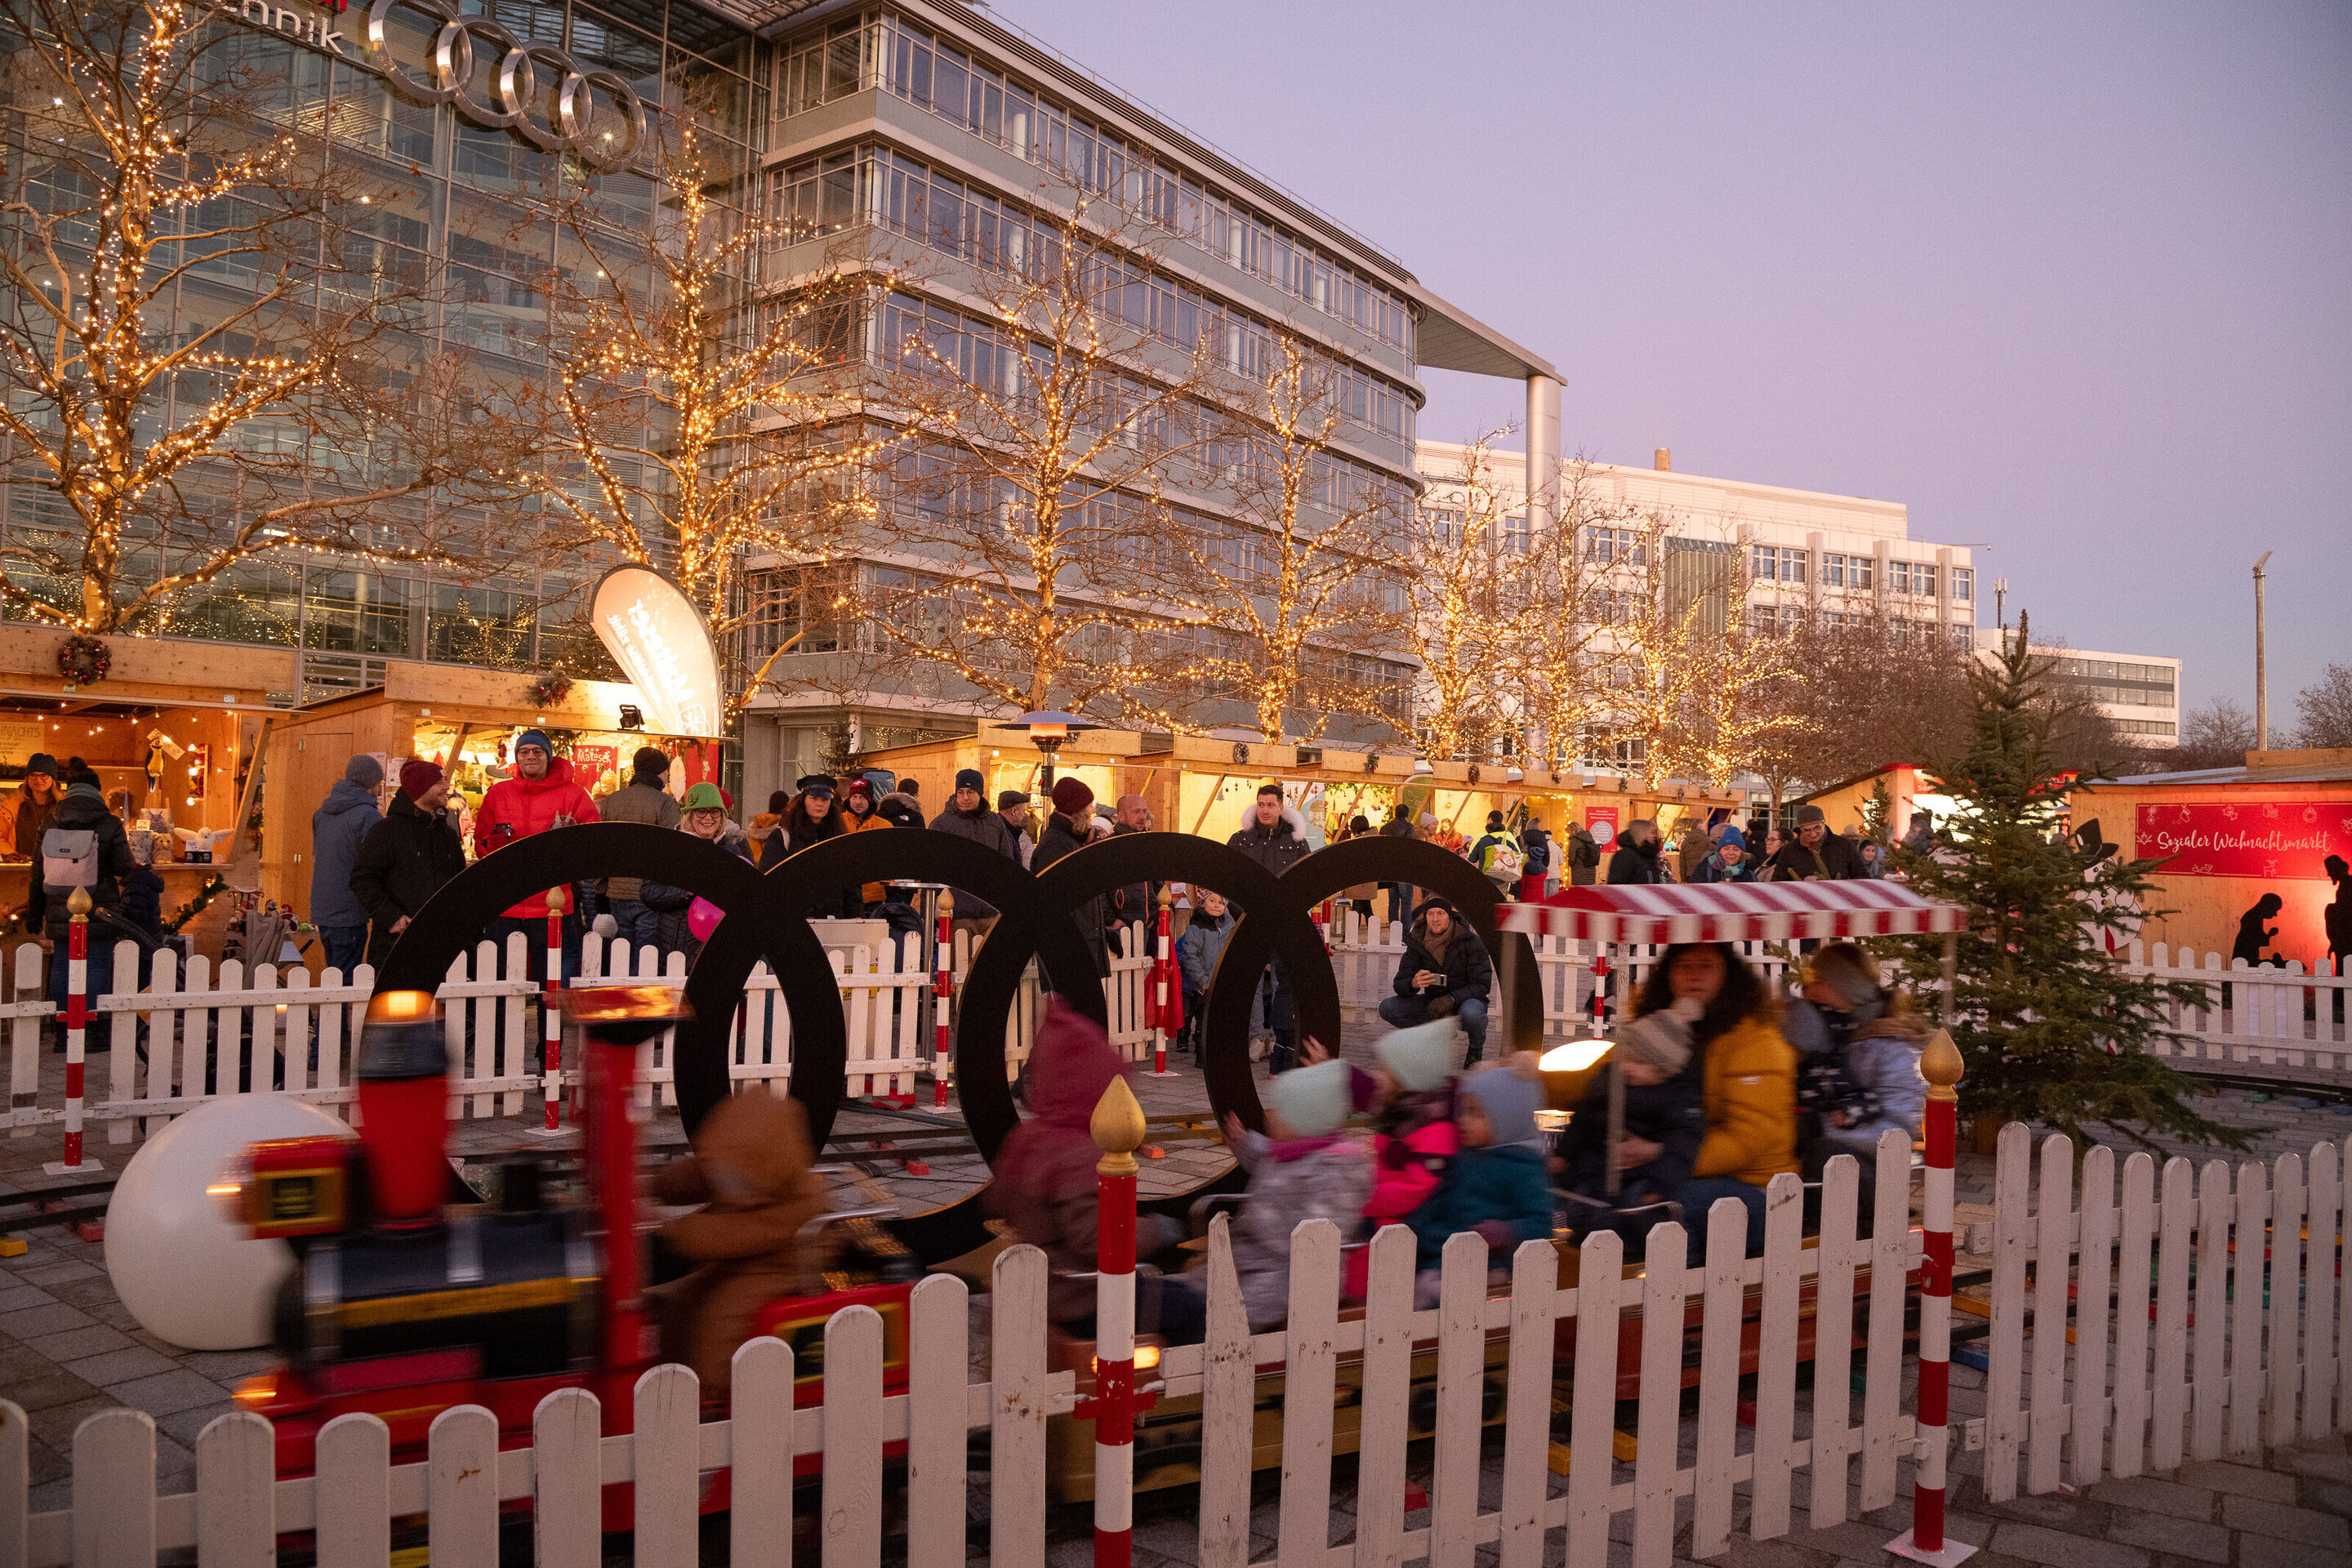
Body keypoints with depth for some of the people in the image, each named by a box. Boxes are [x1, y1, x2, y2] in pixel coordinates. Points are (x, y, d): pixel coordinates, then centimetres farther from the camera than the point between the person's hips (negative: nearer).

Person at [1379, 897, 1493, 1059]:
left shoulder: (1470, 941, -16)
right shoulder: (1417, 944, -7)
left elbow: (1482, 984, -17)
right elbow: (1399, 984, -9)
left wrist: (1451, 999, -32)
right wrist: (1414, 983, -35)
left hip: (1465, 1000, -4)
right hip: (1434, 1002, 4)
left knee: (1471, 1014, -41)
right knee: (1387, 1008, -17)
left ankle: (1476, 1047, -4)